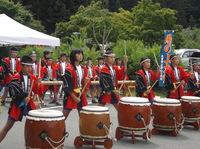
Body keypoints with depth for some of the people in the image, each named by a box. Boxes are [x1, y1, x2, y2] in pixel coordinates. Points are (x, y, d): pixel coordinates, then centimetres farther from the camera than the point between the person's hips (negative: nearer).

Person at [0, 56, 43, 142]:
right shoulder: (15, 77, -11)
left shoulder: (33, 77, 4)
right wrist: (22, 98, -25)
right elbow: (13, 92, -16)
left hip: (29, 104, 5)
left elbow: (38, 92, 4)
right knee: (8, 126, -1)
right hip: (17, 105, -4)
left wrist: (38, 84, -14)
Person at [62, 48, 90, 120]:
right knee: (64, 116, -2)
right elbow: (67, 86, -15)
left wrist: (85, 82, -6)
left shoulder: (84, 69, 7)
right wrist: (74, 97, -17)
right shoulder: (69, 70, -14)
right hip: (71, 95, -6)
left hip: (81, 95, 6)